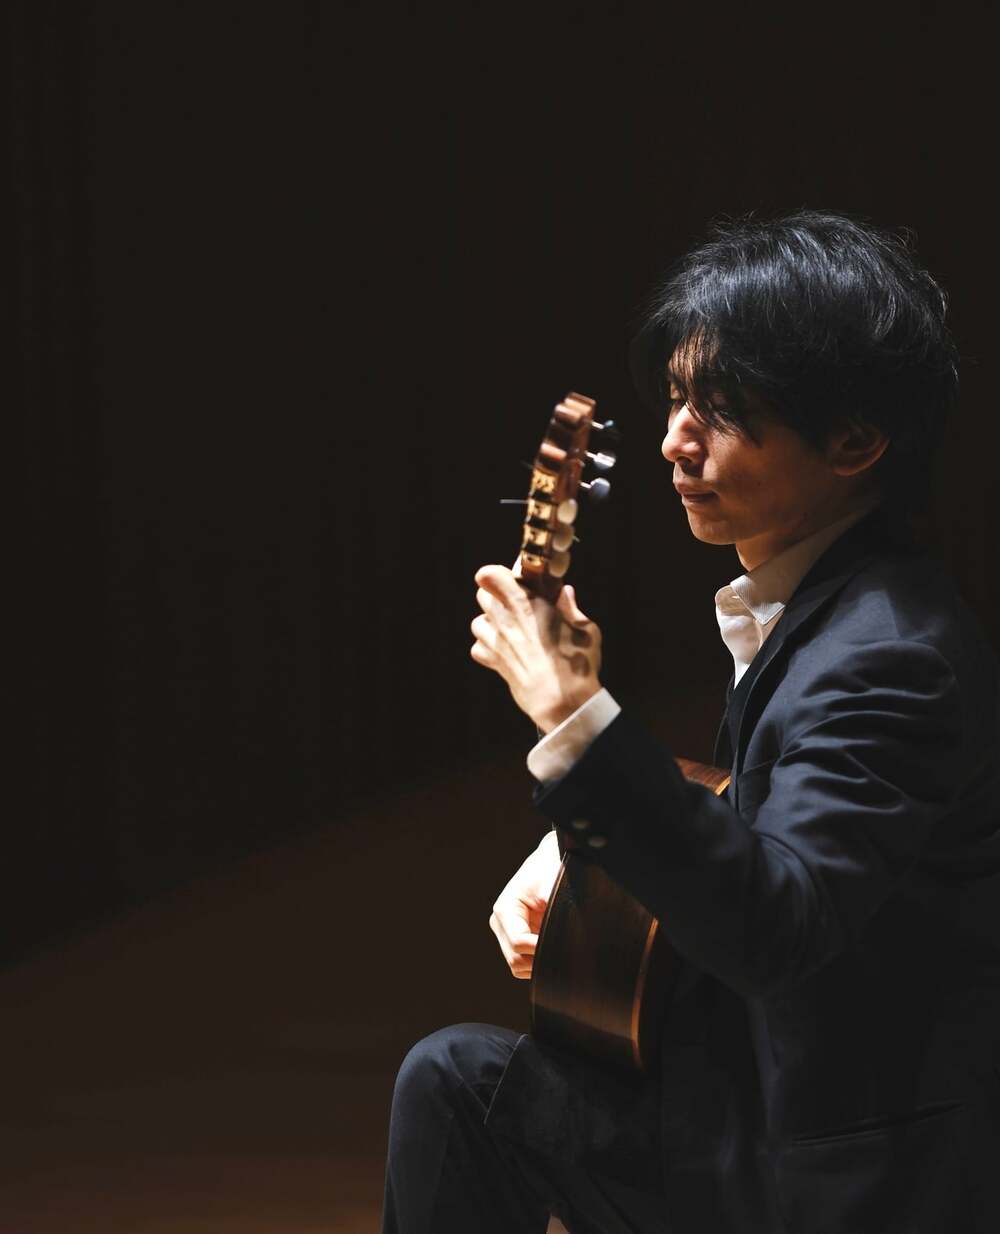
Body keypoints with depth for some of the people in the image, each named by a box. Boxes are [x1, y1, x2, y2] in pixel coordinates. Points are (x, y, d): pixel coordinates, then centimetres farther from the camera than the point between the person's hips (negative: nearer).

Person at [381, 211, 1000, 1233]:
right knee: (455, 1078, 13)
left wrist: (580, 720, -40)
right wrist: (573, 855, 3)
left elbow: (774, 930, -37)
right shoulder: (789, 607, 5)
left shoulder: (887, 657, -27)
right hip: (779, 1091, 9)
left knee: (463, 1084, -4)